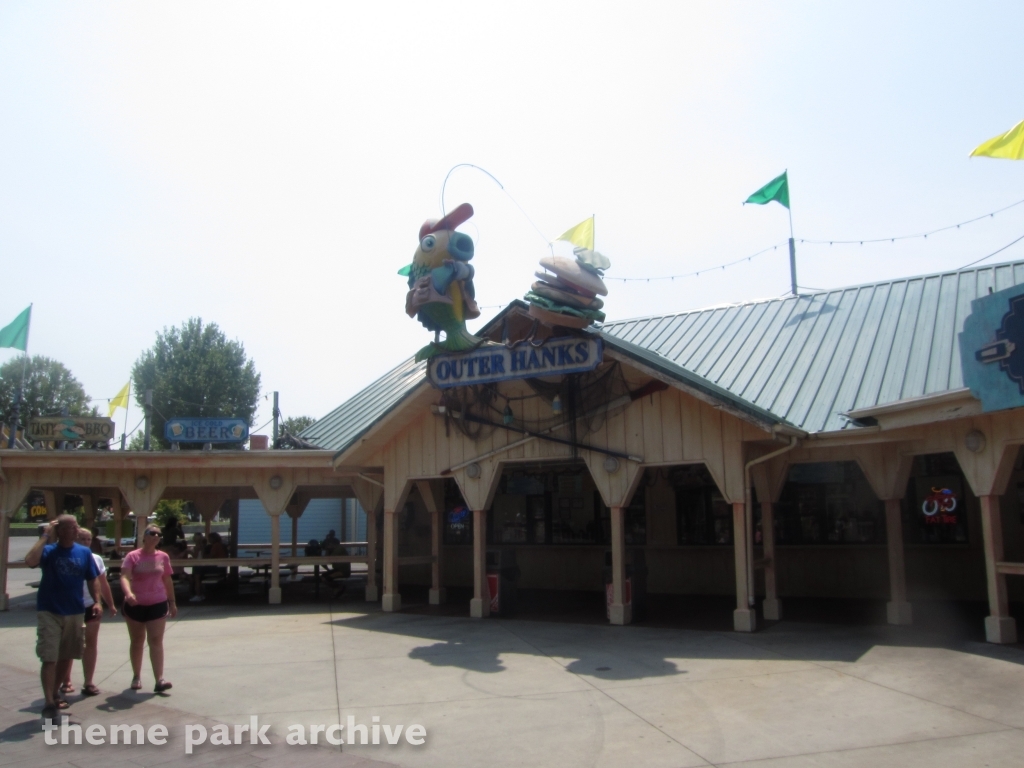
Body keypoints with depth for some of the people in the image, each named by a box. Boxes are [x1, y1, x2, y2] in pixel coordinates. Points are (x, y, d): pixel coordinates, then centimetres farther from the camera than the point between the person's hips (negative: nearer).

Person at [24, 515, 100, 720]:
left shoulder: (84, 552, 2)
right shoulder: (49, 550, -8)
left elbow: (92, 580, 9)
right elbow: (30, 561, -30)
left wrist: (97, 601, -2)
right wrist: (46, 537, -23)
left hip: (75, 613, 4)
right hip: (49, 612, -4)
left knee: (67, 656, 15)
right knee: (49, 658, -7)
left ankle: (55, 692, 34)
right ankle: (49, 703, -2)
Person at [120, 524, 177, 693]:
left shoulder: (163, 557, 4)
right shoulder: (133, 556, -5)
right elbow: (124, 577, -19)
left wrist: (172, 602, 13)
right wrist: (128, 593, -38)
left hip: (157, 604, 1)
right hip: (135, 605, -1)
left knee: (156, 641, -6)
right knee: (137, 642, 13)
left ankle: (159, 680, -11)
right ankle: (136, 677, 27)